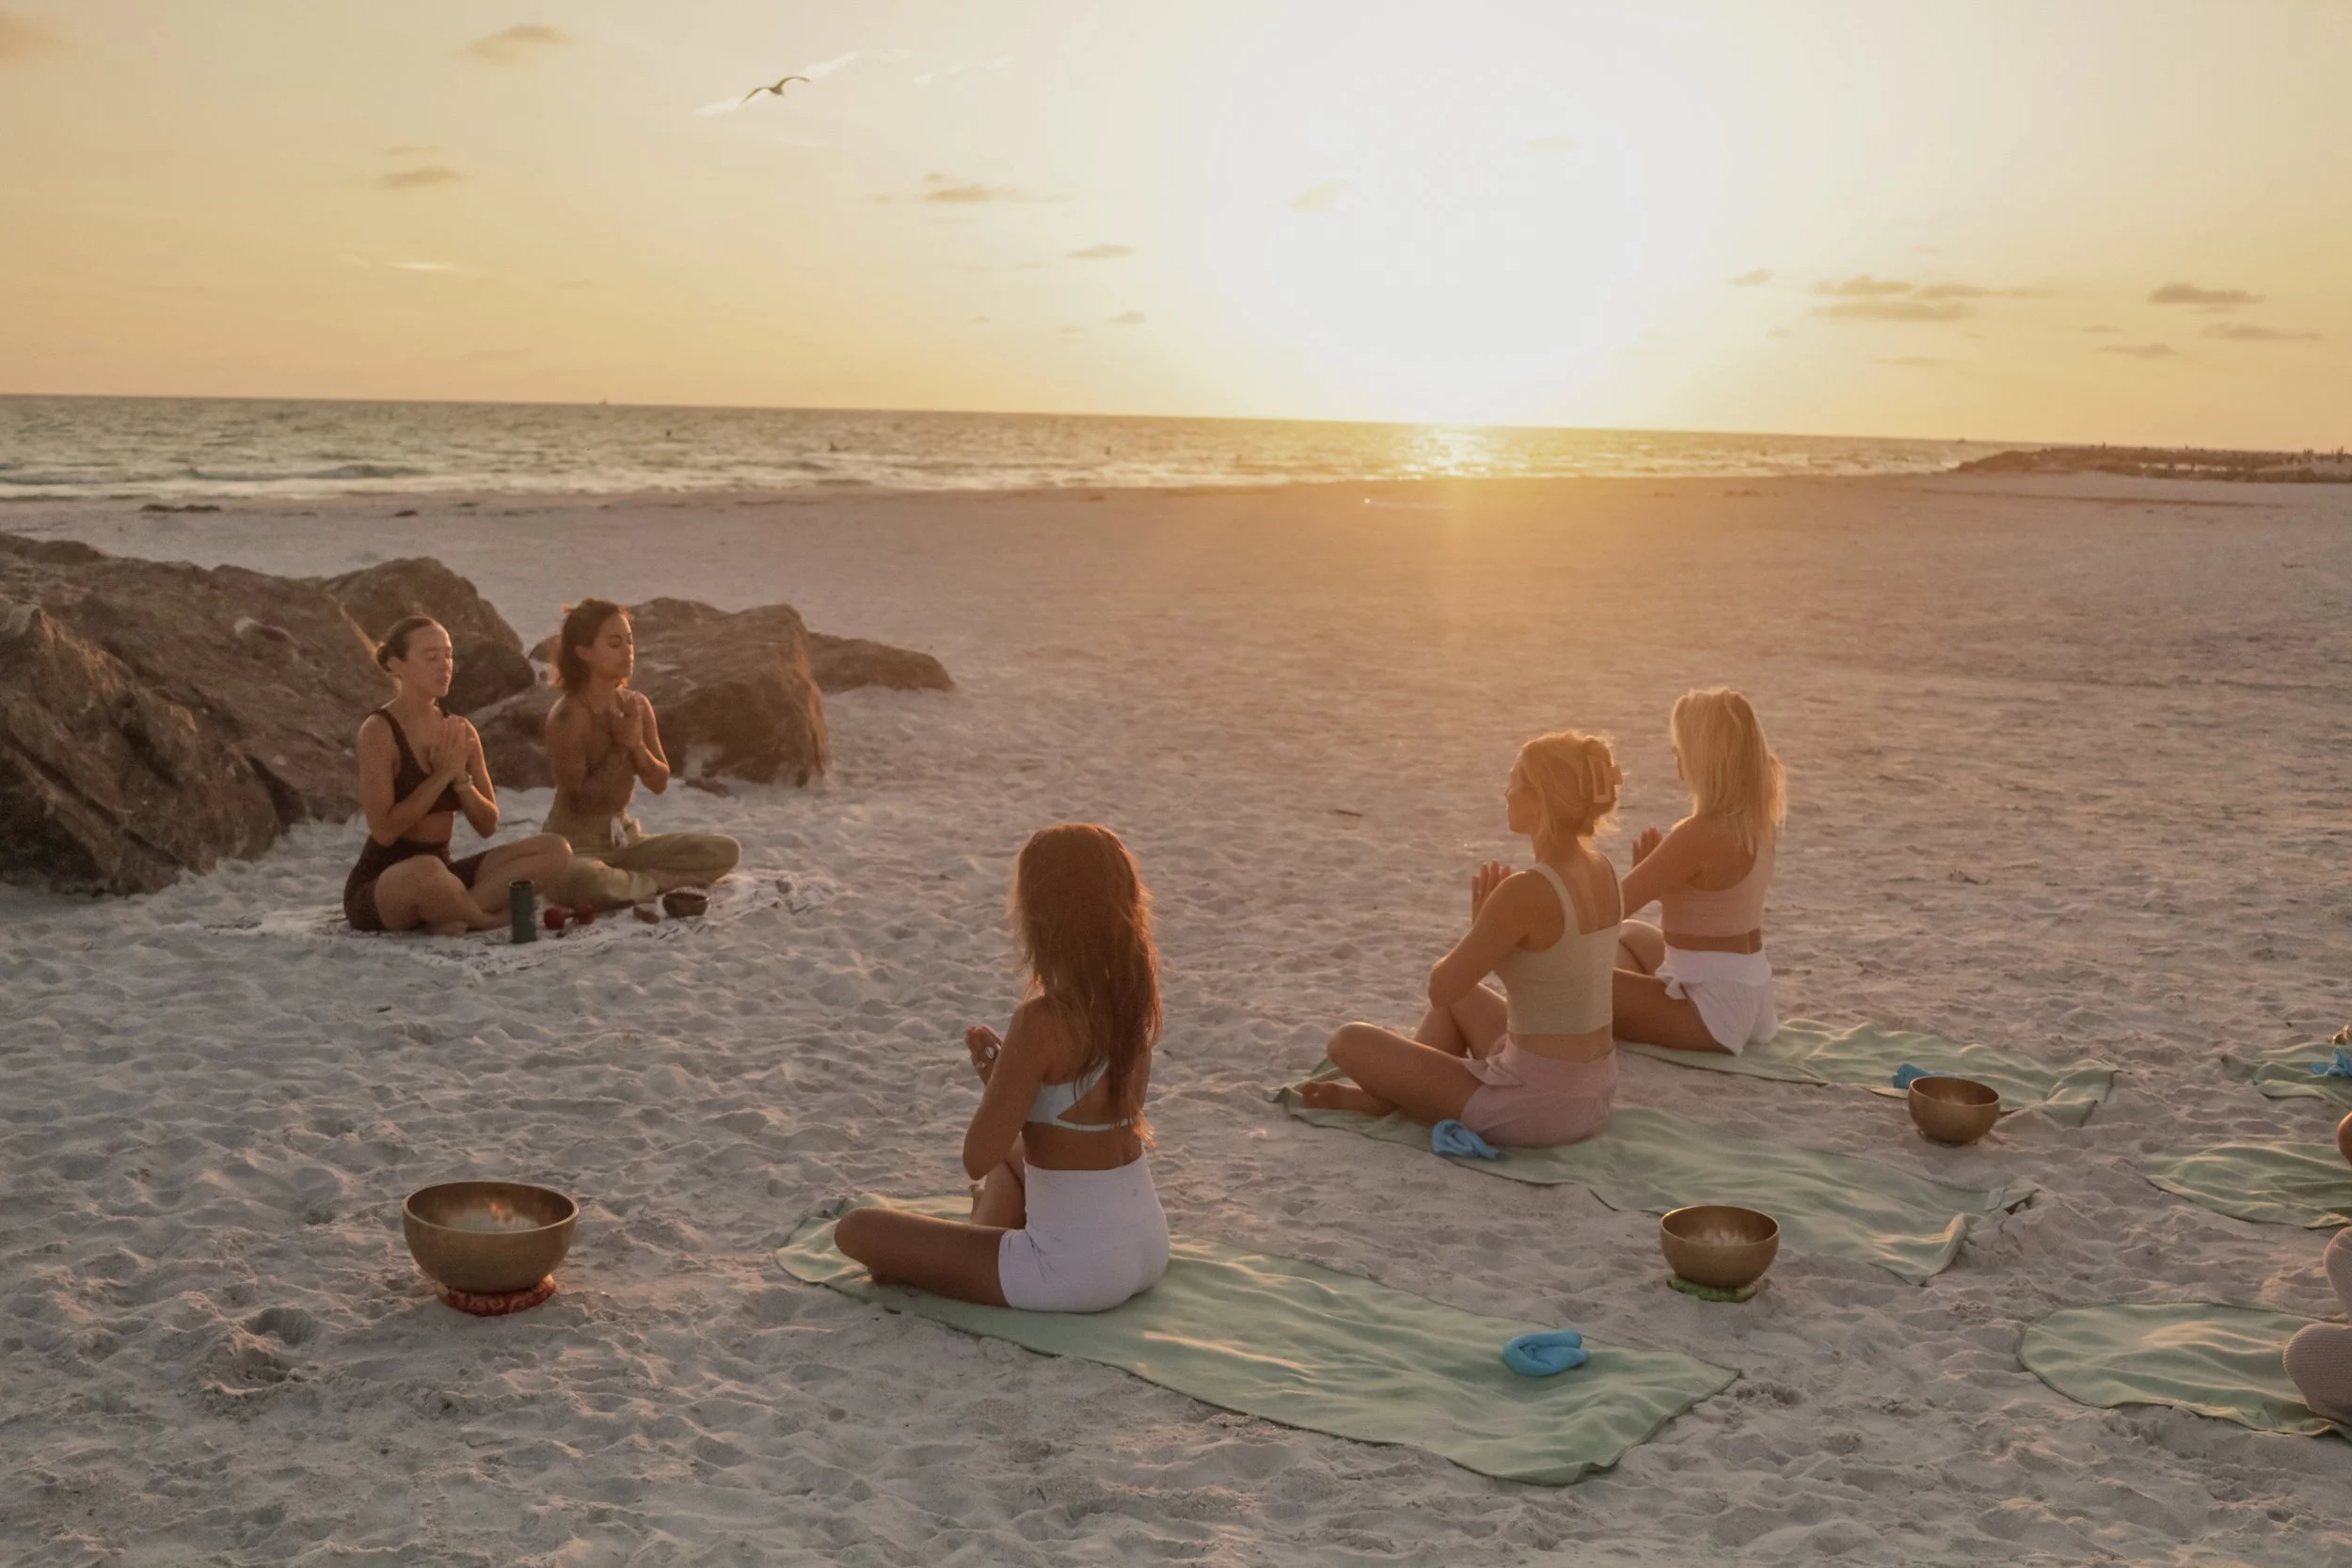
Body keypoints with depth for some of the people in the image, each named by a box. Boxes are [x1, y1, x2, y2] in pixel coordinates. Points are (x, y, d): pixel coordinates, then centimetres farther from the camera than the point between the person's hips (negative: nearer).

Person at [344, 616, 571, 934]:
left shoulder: (461, 731, 6)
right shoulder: (379, 730, -12)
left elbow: (488, 825, 6)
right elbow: (384, 830, -19)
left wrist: (461, 777, -11)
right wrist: (441, 775, -17)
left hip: (442, 873, 6)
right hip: (379, 888, -6)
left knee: (555, 849, -11)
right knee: (426, 869, -43)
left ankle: (453, 913, -21)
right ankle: (489, 918, -12)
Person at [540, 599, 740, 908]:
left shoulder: (636, 705, 2)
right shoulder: (568, 715, -18)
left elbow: (660, 782, 5)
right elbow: (580, 801, -20)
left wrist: (637, 746, -14)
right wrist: (620, 748, -19)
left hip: (623, 835, 7)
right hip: (574, 843, -7)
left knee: (725, 850, -6)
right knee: (581, 880, -44)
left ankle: (626, 882, -11)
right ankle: (657, 883, -15)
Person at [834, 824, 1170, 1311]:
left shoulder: (1041, 1019, -23)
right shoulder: (1131, 998, 0)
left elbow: (978, 1159, -21)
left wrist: (993, 1076, -4)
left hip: (1076, 1268, -8)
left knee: (856, 1230, 2)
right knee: (1014, 1150, 39)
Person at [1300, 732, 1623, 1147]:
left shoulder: (1525, 891, -24)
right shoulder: (1601, 871, 2)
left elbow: (1441, 987, -15)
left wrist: (1480, 924, -1)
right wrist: (1489, 924, 5)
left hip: (1537, 1108, -9)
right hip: (1595, 1093, 9)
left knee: (1349, 1040, 3)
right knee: (1460, 998, 32)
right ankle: (1388, 1091, 36)